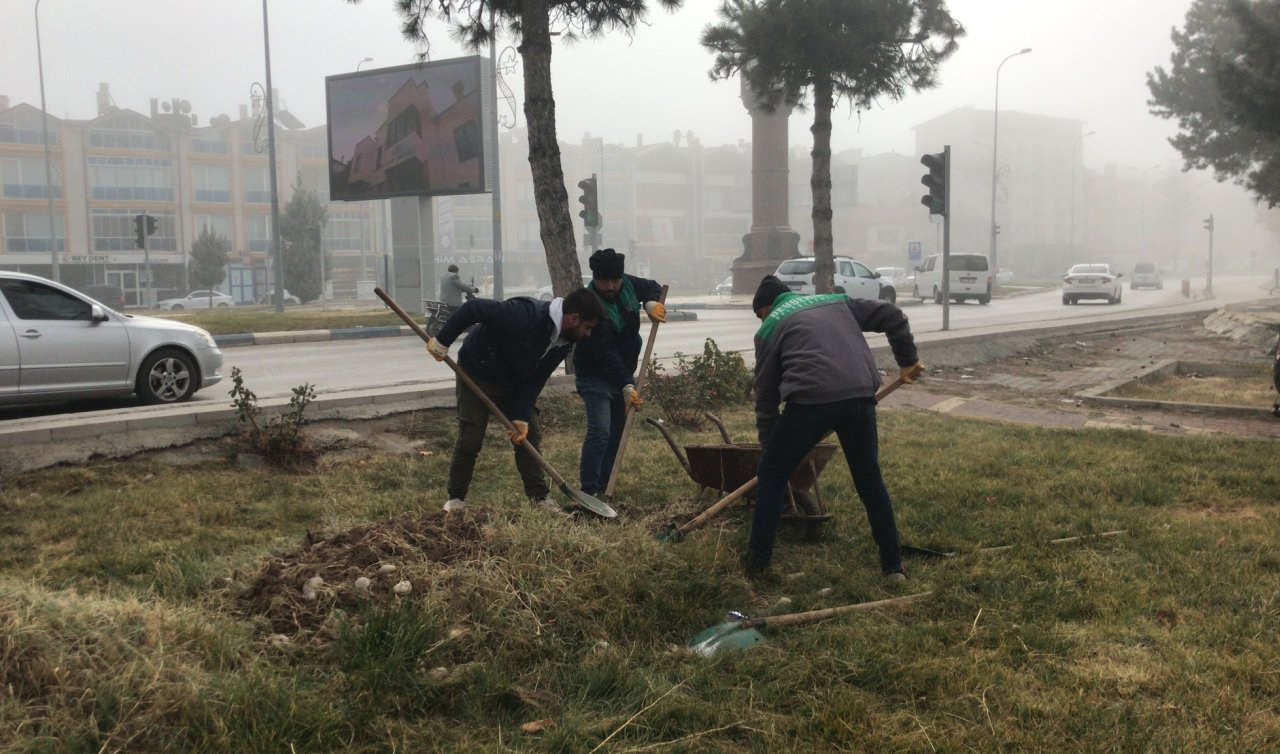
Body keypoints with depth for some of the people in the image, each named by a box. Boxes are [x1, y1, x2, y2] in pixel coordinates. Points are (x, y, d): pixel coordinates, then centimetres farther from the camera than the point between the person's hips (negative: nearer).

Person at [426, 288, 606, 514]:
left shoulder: (562, 343, -10)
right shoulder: (525, 315, -35)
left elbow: (534, 380, -7)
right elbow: (473, 308, -32)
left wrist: (521, 417, -15)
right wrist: (442, 342, -25)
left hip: (513, 384, 7)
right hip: (476, 376, -7)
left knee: (530, 435, 3)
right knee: (470, 440, -5)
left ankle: (539, 498, 13)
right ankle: (456, 498, 13)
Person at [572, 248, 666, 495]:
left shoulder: (627, 284, -7)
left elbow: (652, 286, 14)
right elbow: (606, 354, -31)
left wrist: (651, 302, -11)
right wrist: (627, 386, -37)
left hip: (624, 372, 7)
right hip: (595, 375, -7)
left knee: (617, 432, 10)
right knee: (600, 431, -18)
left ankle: (603, 486, 19)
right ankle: (589, 490, -14)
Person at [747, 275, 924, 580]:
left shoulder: (769, 327, 19)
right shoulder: (836, 301, 30)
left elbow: (766, 398, 19)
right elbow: (891, 316, 22)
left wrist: (769, 449, 26)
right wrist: (907, 360, 31)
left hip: (811, 399, -4)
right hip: (860, 396, 4)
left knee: (771, 476, 15)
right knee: (870, 480, 22)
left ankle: (757, 562, 17)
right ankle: (893, 565, 27)